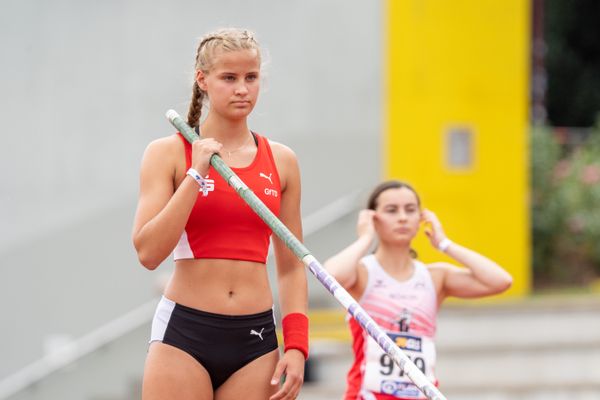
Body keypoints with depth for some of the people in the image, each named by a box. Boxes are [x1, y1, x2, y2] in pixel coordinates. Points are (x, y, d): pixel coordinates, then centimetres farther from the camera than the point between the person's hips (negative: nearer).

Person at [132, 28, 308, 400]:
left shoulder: (281, 161, 9)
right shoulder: (168, 153, 0)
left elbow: (291, 267, 13)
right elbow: (148, 252, -11)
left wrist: (296, 345, 2)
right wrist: (196, 175, -14)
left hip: (255, 340, 3)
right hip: (184, 332, -3)